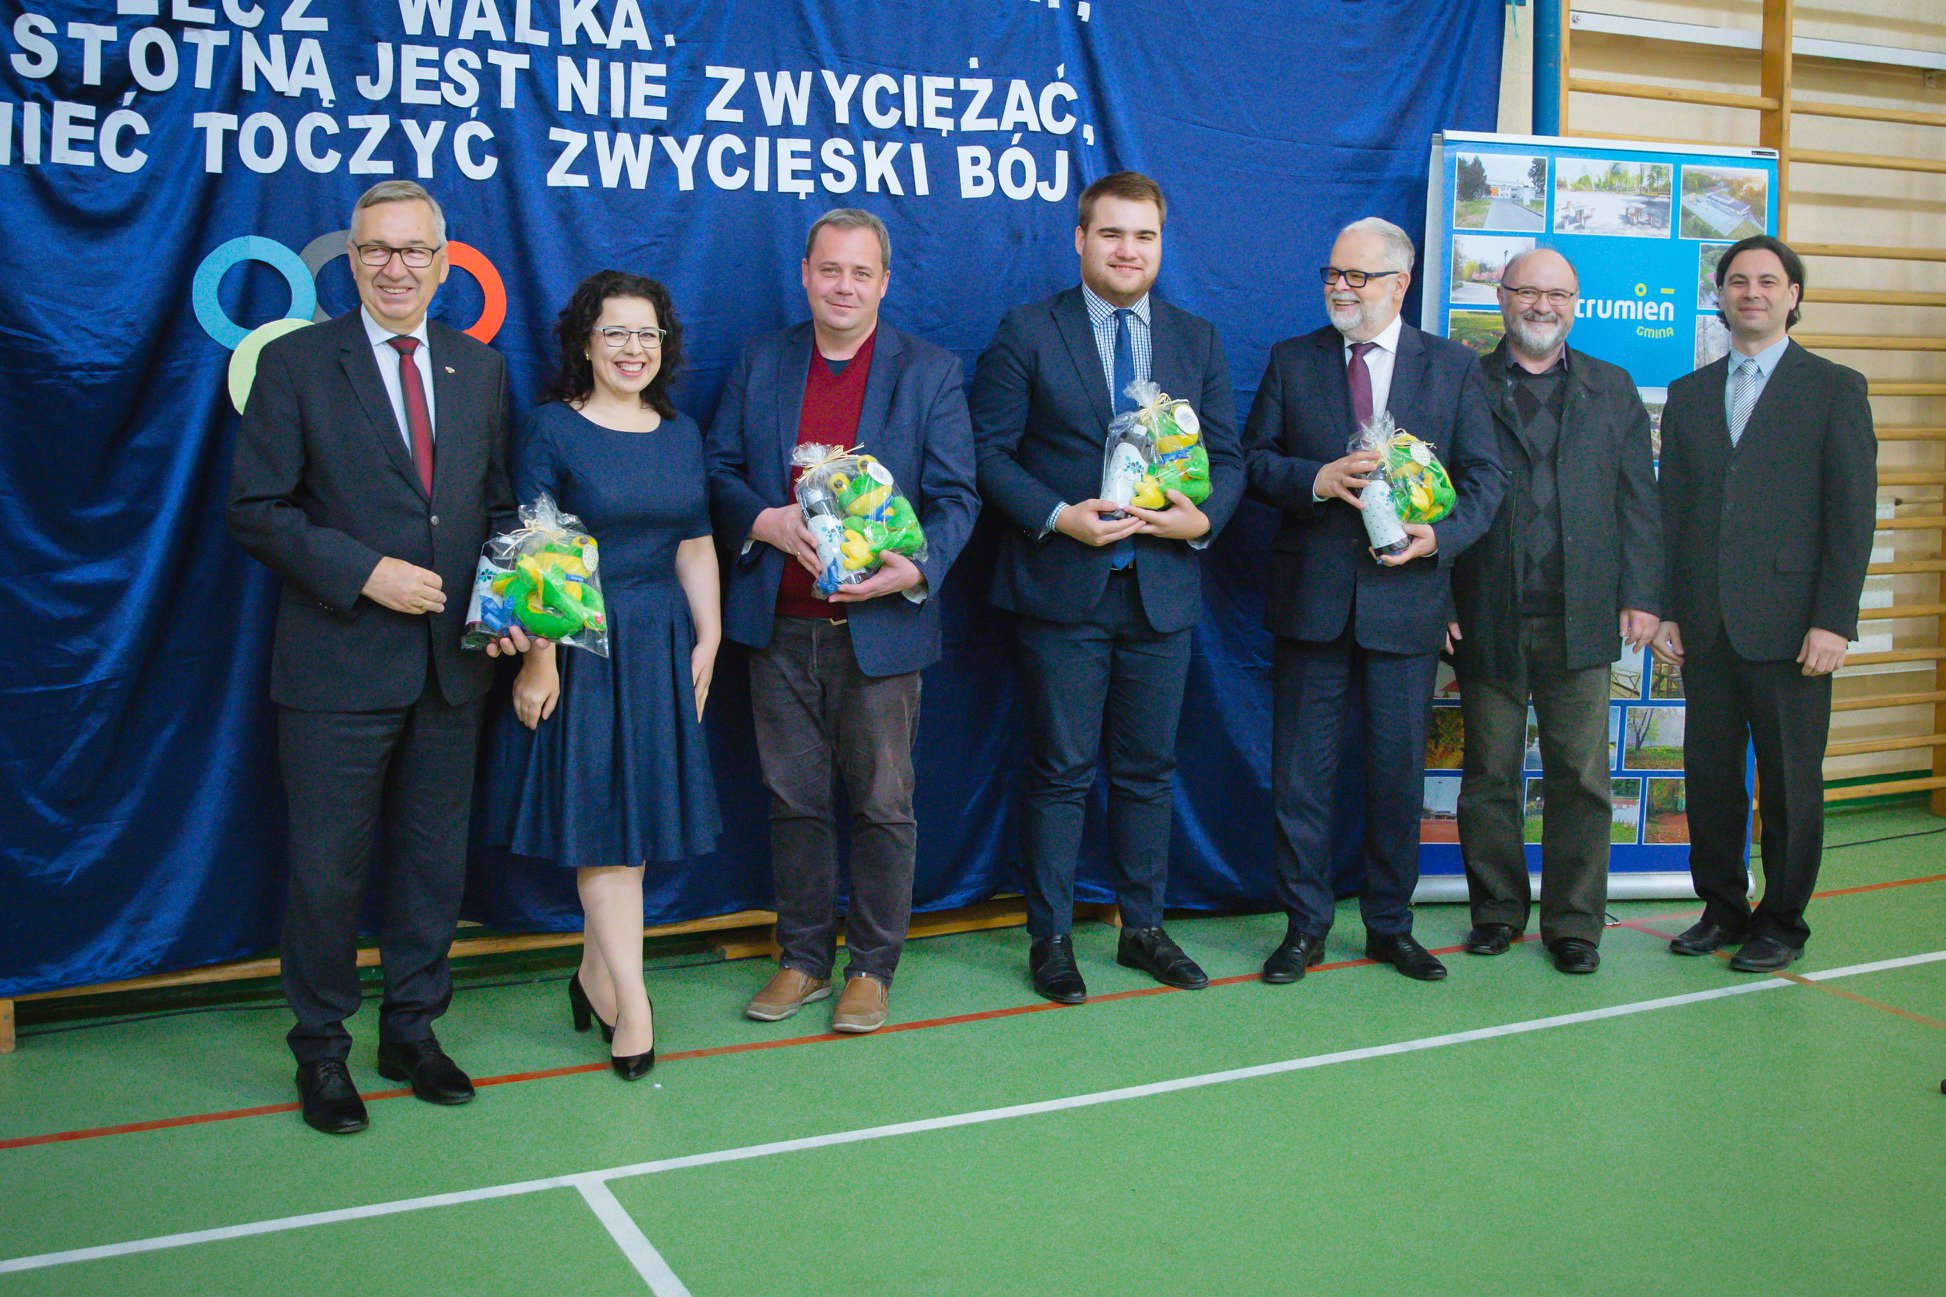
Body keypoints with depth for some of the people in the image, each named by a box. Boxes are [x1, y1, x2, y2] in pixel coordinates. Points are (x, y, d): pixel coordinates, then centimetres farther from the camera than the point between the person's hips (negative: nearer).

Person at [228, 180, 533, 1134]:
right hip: (338, 664, -4)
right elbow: (254, 510, -7)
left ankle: (412, 1030, 30)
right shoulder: (296, 364, -3)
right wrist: (364, 572, -17)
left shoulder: (480, 368, 10)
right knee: (327, 868, 5)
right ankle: (321, 1049, 23)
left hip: (451, 662, 4)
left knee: (436, 859, 13)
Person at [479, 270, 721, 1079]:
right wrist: (535, 658, -16)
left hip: (661, 649, 5)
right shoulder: (551, 430, -6)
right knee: (599, 819, -1)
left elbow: (694, 545, 13)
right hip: (582, 648, -5)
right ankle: (630, 1001, 4)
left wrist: (707, 639, 5)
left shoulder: (680, 432, 10)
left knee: (639, 818, 9)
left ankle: (595, 976, 24)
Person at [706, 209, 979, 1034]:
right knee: (793, 800, 11)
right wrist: (766, 522, -12)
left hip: (880, 621, -2)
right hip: (779, 625, 2)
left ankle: (872, 966, 21)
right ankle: (803, 958, 26)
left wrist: (917, 570, -20)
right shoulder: (760, 361, 9)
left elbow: (956, 497, -2)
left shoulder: (930, 372, 1)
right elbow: (719, 470, 8)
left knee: (883, 803, 6)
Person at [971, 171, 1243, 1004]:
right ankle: (1050, 937, 17)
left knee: (1147, 769, 13)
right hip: (1062, 590, -3)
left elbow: (1228, 458, 11)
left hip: (1163, 587, 4)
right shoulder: (1027, 333, -1)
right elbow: (990, 451, -4)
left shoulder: (1198, 341, 11)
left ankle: (1143, 927, 27)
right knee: (1061, 772, 4)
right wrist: (1057, 517, -18)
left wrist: (1204, 517, -10)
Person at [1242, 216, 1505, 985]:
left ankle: (1391, 926, 23)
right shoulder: (1292, 361, 8)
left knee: (1398, 770, 7)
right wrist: (1315, 480, -15)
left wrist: (1441, 536, -13)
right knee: (1301, 769, 3)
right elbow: (1253, 460, 4)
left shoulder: (1453, 367, 7)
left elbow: (1485, 476, 5)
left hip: (1405, 596, 0)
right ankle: (1304, 927, 16)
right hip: (1312, 596, 0)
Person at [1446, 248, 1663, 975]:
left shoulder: (1611, 390, 13)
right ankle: (1497, 910, 21)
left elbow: (1639, 500, 10)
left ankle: (1573, 922, 15)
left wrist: (1642, 595, 1)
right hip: (1488, 617, -1)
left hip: (1582, 618, 2)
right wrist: (1440, 602, -6)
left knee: (1580, 777, 4)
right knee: (1489, 774, 7)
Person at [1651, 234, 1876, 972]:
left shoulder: (1835, 389, 3)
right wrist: (1663, 609, 5)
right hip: (1705, 626, 4)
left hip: (1788, 626, -3)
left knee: (1790, 782, 4)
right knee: (1710, 774, 9)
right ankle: (1722, 910, 23)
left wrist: (1834, 621, -11)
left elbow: (1852, 514, -3)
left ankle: (1781, 923, 17)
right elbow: (1670, 509, 12)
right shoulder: (1688, 394, 14)